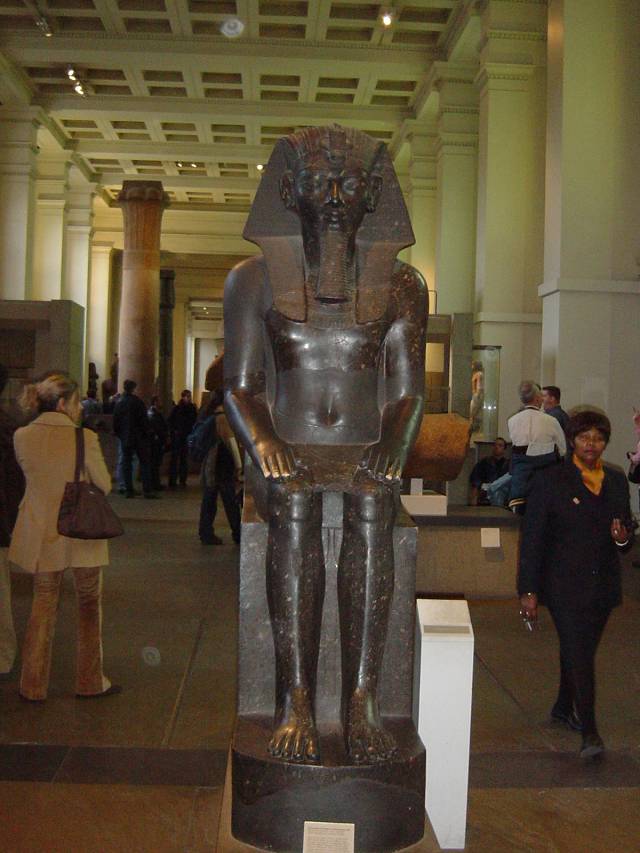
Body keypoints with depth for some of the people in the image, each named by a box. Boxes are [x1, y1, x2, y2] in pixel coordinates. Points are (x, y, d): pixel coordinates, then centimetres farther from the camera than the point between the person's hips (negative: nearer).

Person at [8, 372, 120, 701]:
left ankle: (33, 686, 20)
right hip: (82, 534, -3)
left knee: (44, 604, 16)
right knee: (89, 605, 14)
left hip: (40, 533, 3)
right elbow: (104, 485, -8)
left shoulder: (22, 437, -5)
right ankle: (89, 682, 23)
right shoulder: (84, 438, -17)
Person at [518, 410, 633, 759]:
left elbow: (627, 529, 17)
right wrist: (528, 590, -11)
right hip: (564, 584, -5)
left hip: (603, 585, 5)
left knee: (579, 651, 17)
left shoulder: (616, 480, 8)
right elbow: (532, 537, -8)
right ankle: (589, 731, -4)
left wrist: (623, 538, -9)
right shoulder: (550, 480, -6)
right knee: (579, 653, -9)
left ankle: (564, 707, 37)